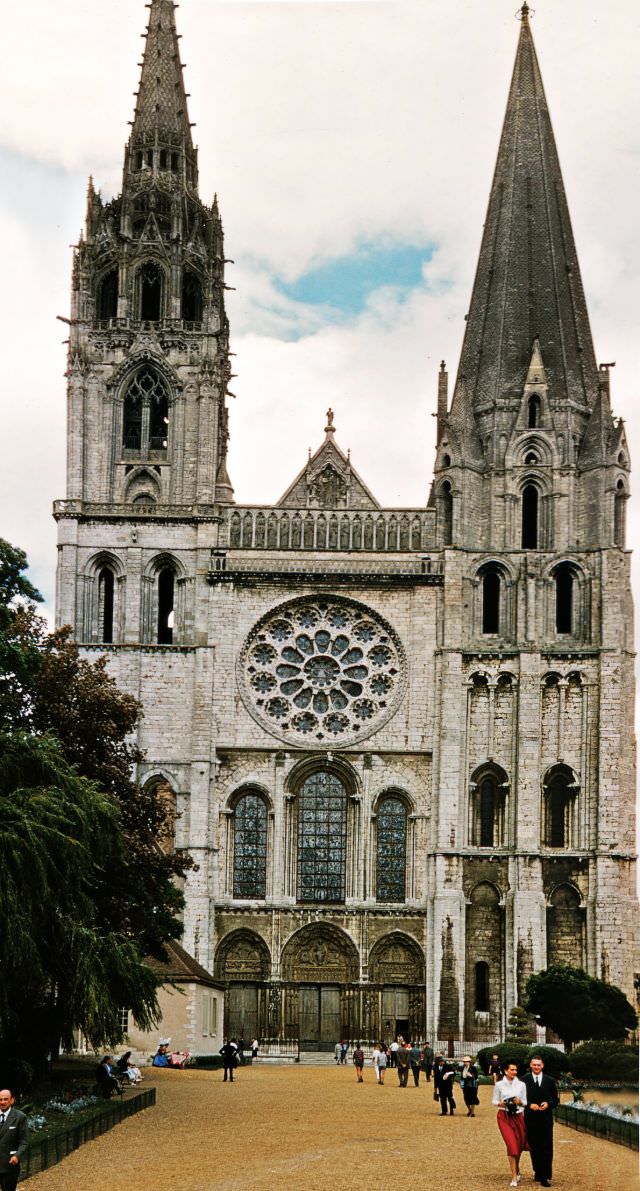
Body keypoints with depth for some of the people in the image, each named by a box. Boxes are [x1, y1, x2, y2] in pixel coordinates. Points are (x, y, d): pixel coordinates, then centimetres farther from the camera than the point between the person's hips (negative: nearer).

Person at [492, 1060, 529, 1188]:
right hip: (504, 1117, -2)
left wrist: (520, 1102, -13)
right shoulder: (499, 1085, -1)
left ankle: (517, 1169, 40)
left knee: (519, 1144, 9)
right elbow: (494, 1101, 6)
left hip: (518, 1116, 2)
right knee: (511, 1144, -13)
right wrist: (501, 1103, -14)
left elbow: (525, 1102, 9)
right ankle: (514, 1177, -9)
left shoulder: (521, 1085, 3)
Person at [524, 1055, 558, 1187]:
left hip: (546, 1119, 1)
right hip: (531, 1120, 0)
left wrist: (548, 1104, -10)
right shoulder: (524, 1080, 1)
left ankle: (545, 1176, -4)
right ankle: (538, 1172, 21)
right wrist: (529, 1105, -14)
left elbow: (555, 1100, 10)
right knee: (534, 1148, 6)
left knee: (547, 1148, -5)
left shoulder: (550, 1081, 7)